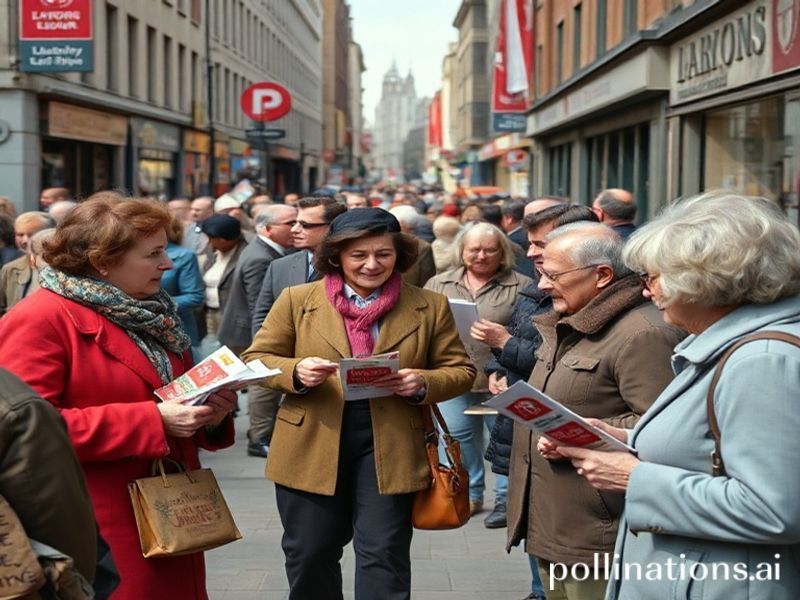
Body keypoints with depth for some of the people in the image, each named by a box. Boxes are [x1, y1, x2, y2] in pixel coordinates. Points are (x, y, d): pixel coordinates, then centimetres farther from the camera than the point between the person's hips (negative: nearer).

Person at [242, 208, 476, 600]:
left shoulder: (430, 307, 1)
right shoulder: (297, 300, 1)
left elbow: (460, 370, 5)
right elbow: (255, 359, 4)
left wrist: (423, 384, -16)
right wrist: (296, 372, -17)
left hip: (389, 450, -1)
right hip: (311, 449, 1)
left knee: (383, 557, 3)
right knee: (309, 555, 13)